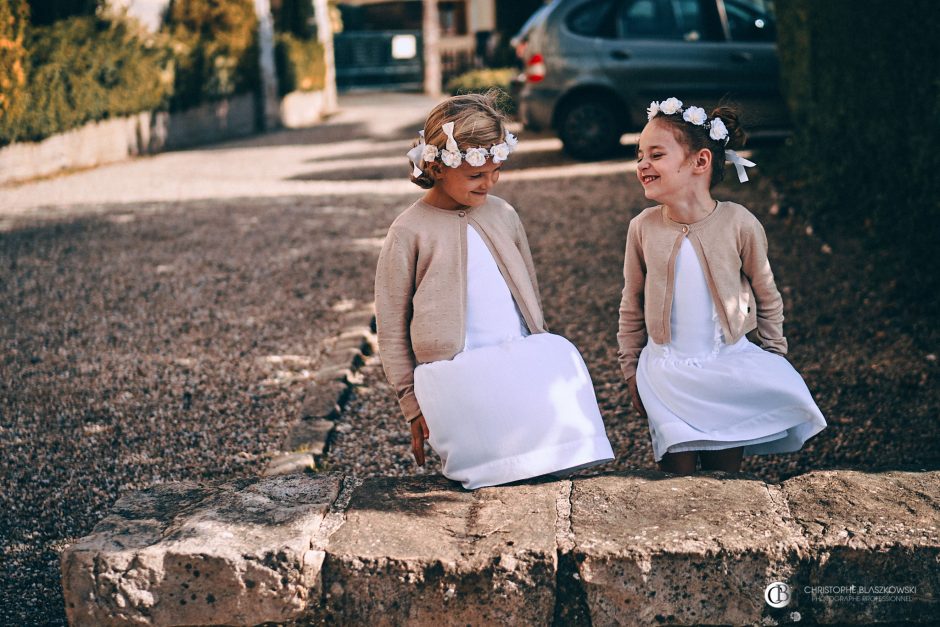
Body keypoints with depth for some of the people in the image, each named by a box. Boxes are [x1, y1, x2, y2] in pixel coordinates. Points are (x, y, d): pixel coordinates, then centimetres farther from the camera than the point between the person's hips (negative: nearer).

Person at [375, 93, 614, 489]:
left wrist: (540, 349, 19)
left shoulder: (502, 214, 13)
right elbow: (391, 331, 1)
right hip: (458, 374, -5)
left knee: (562, 355, -26)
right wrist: (414, 406, 0)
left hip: (523, 359, 5)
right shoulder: (410, 233, -2)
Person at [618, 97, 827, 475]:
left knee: (725, 473, 9)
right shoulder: (643, 227, -6)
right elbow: (632, 306, 5)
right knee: (678, 472, 3)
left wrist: (774, 361, 6)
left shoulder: (738, 223, -11)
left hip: (731, 366, -1)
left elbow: (767, 297, 2)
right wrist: (631, 370, 7)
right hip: (667, 370, 1)